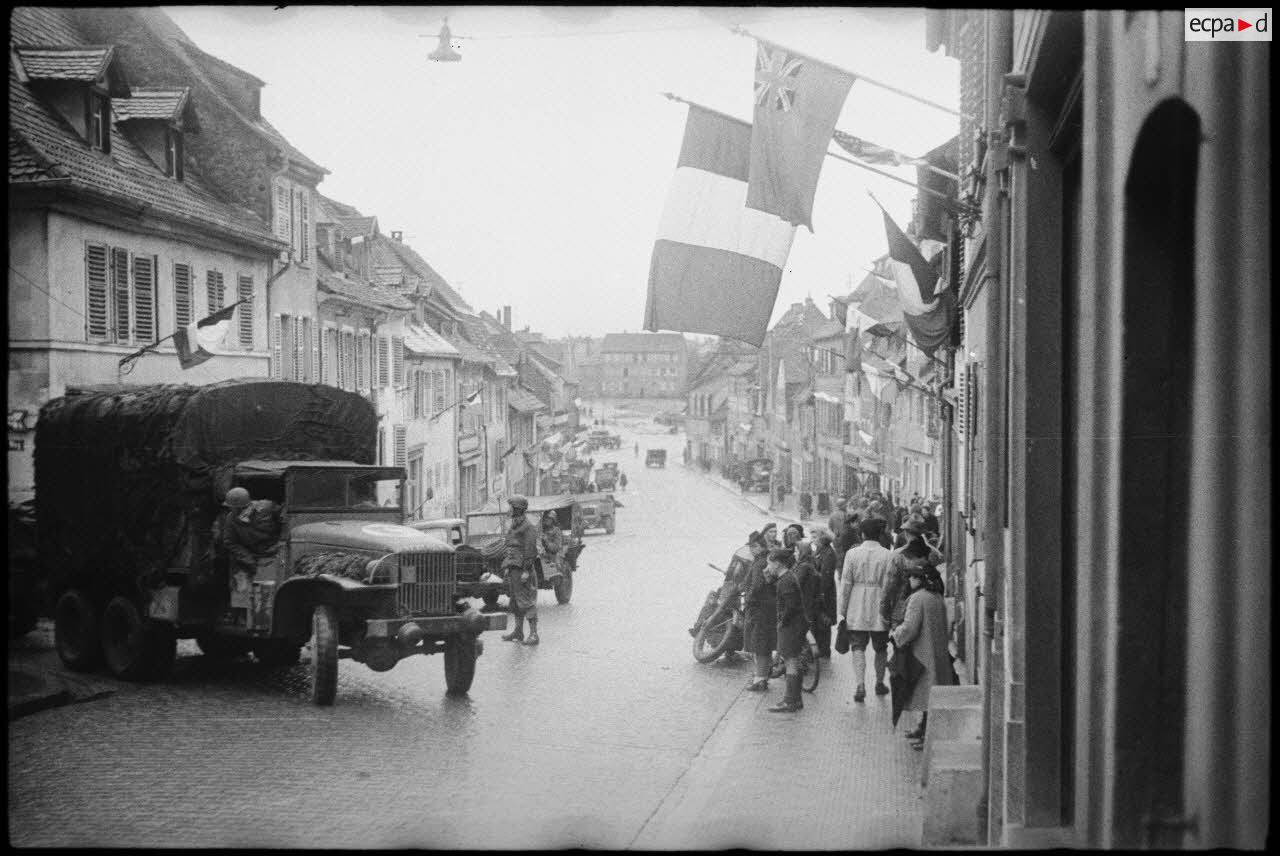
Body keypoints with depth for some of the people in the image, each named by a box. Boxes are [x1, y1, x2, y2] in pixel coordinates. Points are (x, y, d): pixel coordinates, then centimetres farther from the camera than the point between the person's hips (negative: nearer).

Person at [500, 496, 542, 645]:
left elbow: (531, 550, -17)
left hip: (522, 569, -9)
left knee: (526, 602, -10)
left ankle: (533, 634, -10)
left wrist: (526, 571, -21)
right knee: (515, 601, 13)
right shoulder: (513, 527, 17)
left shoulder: (528, 527, -13)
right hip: (513, 569, 9)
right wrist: (506, 566, 18)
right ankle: (518, 632, 20)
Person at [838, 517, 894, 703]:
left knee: (858, 647, 3)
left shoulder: (852, 554, -4)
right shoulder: (888, 556, -5)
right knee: (881, 648, 16)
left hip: (857, 610, 0)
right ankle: (879, 683, 28)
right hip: (880, 609, 0)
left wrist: (842, 609, 5)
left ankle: (861, 685, -13)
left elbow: (845, 583, -2)